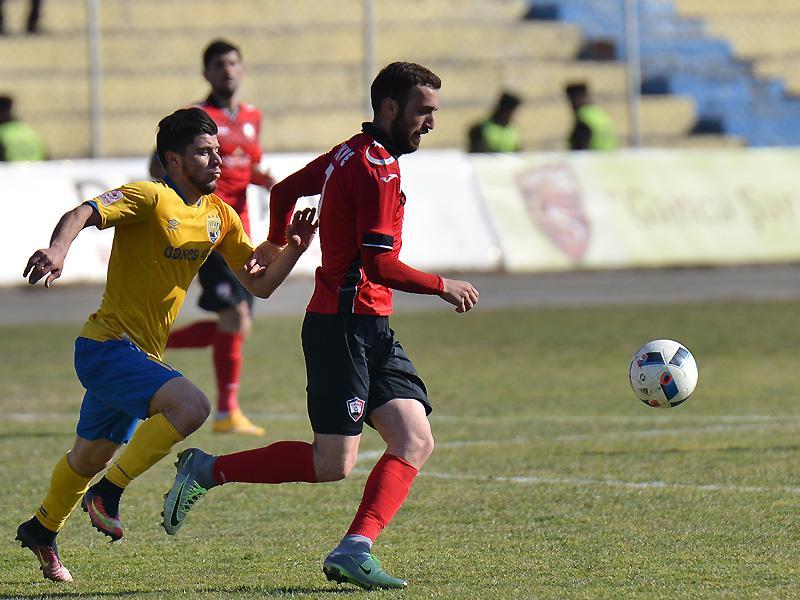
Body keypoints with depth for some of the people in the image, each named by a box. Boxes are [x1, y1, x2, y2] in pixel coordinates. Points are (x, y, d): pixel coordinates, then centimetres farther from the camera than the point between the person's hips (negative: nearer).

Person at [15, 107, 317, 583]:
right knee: (191, 405, -29)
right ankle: (108, 492, -15)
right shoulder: (150, 198, -16)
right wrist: (58, 251, -50)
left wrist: (294, 250, -9)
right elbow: (82, 214, -29)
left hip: (141, 355, 8)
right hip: (107, 345, -8)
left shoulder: (220, 217, 7)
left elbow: (260, 284, 10)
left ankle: (42, 530, 46)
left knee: (92, 455, 23)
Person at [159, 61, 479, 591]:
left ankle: (355, 551, -10)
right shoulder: (377, 168, -16)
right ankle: (208, 471, 2)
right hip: (346, 324, -10)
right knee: (333, 463, -10)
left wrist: (278, 246, 46)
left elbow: (286, 189, 29)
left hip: (371, 330, 10)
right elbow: (381, 266, -21)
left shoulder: (349, 154, 14)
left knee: (416, 441, -2)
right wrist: (442, 286, -9)